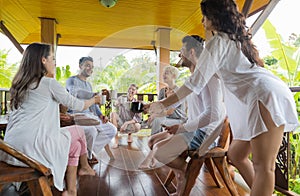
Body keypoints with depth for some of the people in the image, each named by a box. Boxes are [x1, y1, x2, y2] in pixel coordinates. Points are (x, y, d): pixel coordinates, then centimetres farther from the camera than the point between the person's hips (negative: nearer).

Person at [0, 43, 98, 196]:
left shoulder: (18, 84, 14)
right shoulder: (49, 83, -8)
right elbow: (77, 105, 0)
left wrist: (58, 116, 25)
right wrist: (94, 100, 17)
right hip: (31, 146, -8)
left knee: (75, 144, 18)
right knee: (78, 132, 11)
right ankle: (84, 167, 29)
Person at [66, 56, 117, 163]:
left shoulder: (89, 84, 23)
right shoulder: (72, 80, -3)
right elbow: (75, 92, -28)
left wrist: (100, 115, 0)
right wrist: (95, 94, -41)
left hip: (90, 115, 8)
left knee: (112, 130, -2)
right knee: (92, 130, -35)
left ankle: (89, 150, 6)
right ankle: (87, 157, -7)